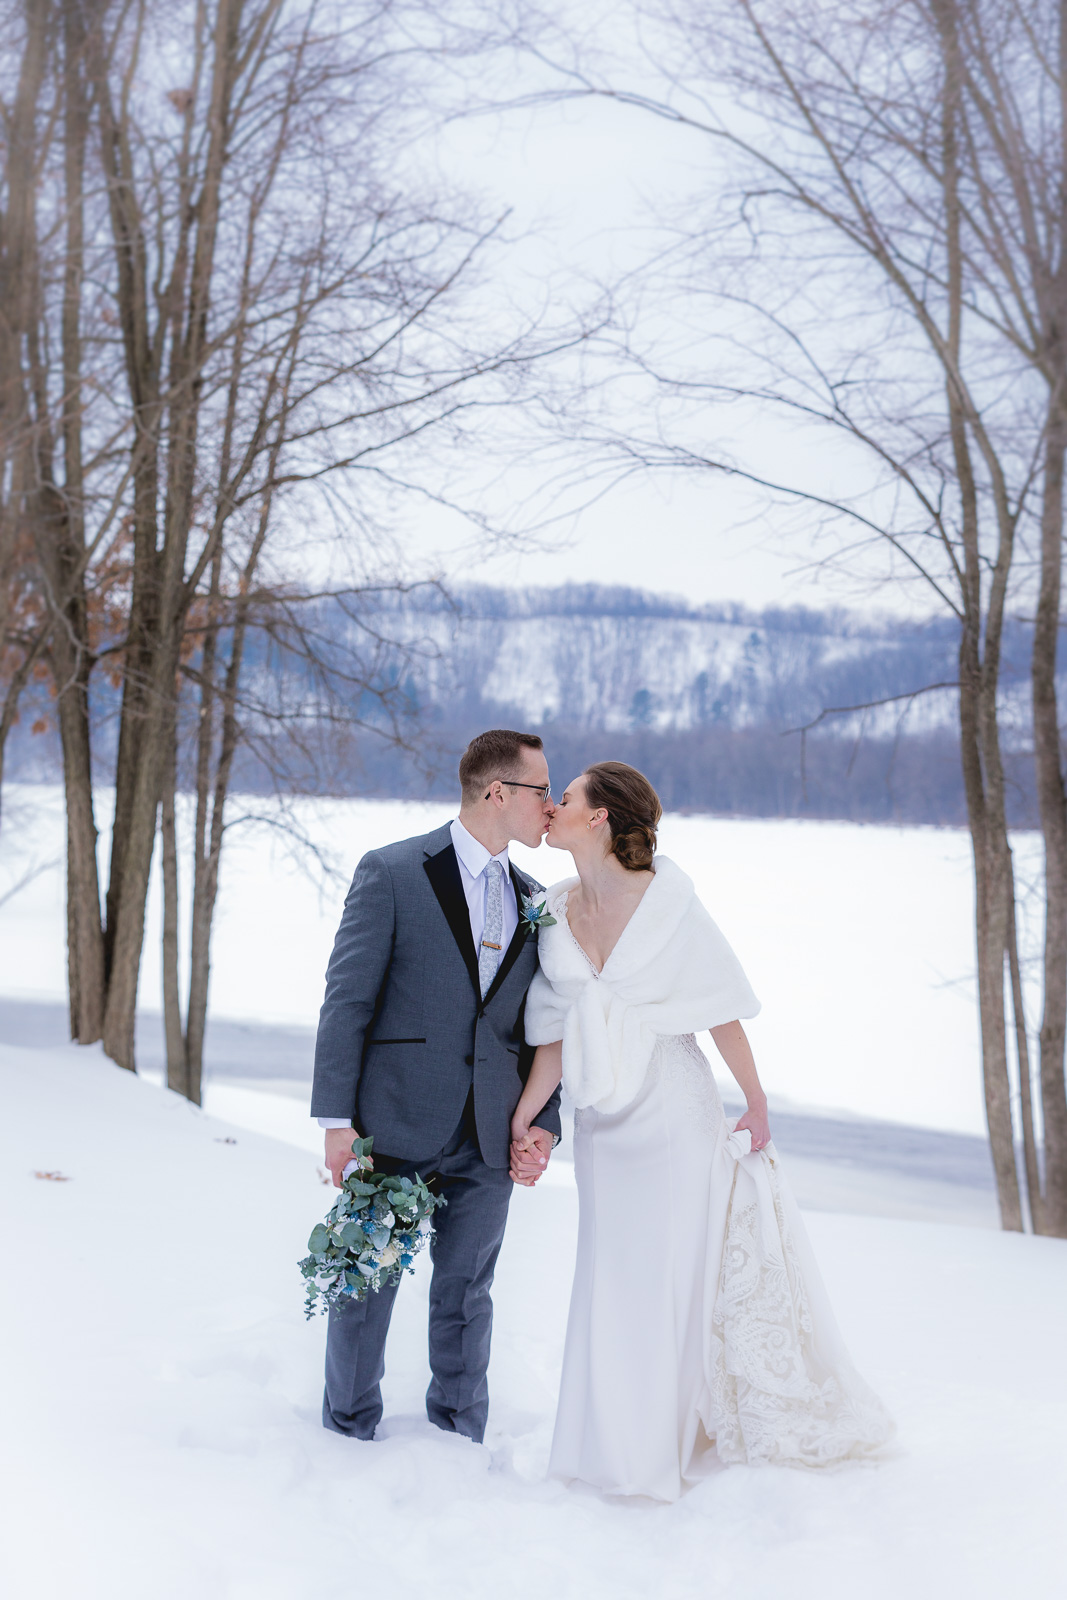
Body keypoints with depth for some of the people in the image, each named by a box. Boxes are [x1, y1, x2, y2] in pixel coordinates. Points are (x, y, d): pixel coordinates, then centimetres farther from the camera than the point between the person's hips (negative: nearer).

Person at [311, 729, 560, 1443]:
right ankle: (351, 1437, 26)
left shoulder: (534, 902, 11)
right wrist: (337, 1120, -11)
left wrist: (545, 1122, 3)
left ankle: (460, 1439, 30)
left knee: (466, 1296, 13)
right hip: (395, 1125, -4)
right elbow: (346, 1001, -8)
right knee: (367, 1286, 8)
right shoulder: (392, 873, -6)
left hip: (490, 1141, 4)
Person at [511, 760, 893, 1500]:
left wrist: (757, 1106, -4)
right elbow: (555, 1035, 1)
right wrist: (522, 1119, -6)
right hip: (604, 1126, 4)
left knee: (677, 1272, 5)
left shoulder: (668, 902, -14)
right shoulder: (558, 913, -1)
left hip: (676, 1117, -4)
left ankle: (663, 1448, 21)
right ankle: (617, 1442, 29)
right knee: (610, 1278, 11)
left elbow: (723, 1015, -9)